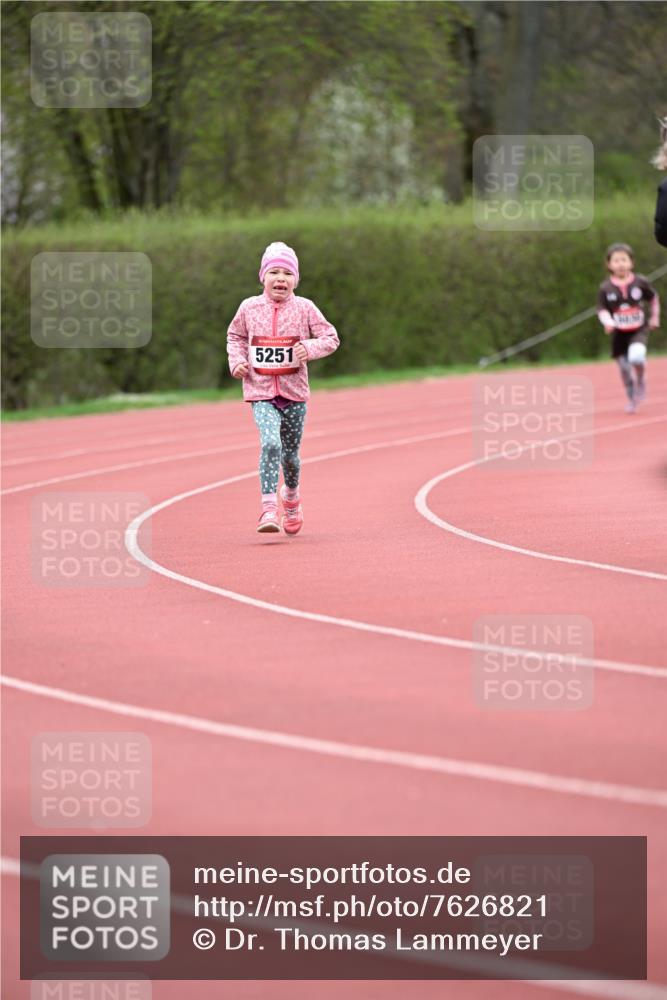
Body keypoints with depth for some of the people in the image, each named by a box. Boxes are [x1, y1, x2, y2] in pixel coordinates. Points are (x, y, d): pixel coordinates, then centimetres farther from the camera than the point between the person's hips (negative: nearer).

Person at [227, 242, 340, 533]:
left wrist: (310, 348, -18)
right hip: (261, 392, -1)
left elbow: (331, 338, 1)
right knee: (270, 443, -24)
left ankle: (291, 496, 44)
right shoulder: (249, 308, -1)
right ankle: (268, 508, -24)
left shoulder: (304, 308, -4)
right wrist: (237, 361, -1)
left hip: (294, 392, 1)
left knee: (290, 453, 13)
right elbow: (235, 336, 16)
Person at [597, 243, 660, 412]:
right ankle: (632, 400, 27)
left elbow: (653, 297, 11)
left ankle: (641, 380, 3)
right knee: (624, 369, 5)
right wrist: (608, 322, -25)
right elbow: (602, 310, -5)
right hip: (619, 333, 2)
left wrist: (654, 318, 14)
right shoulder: (605, 288, -8)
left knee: (636, 357, -28)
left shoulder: (640, 282, -6)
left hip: (639, 330, -2)